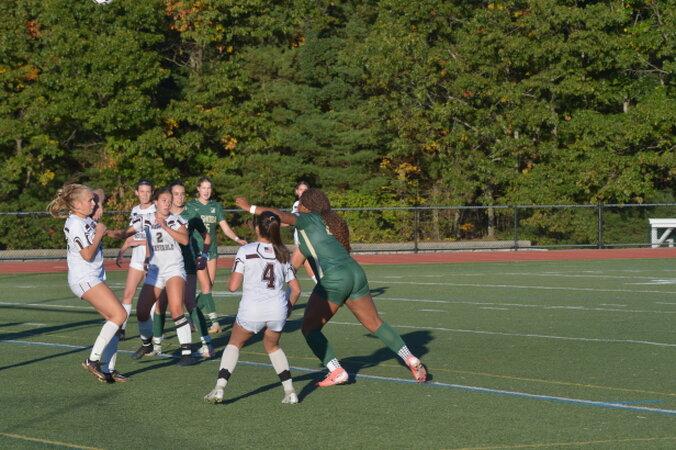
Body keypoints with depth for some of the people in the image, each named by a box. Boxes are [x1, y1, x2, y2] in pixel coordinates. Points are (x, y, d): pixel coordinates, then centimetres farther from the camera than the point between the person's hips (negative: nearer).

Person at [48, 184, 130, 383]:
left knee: (114, 319, 4)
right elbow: (87, 254, -19)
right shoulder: (75, 224, -14)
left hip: (95, 278, 10)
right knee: (119, 315, -18)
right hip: (84, 279, -10)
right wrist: (99, 233, -8)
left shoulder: (87, 220, 13)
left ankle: (108, 369, 5)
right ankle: (93, 359, -16)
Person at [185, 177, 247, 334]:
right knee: (205, 286, -12)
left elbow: (225, 228, 5)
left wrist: (237, 239, -12)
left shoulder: (216, 206, 9)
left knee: (208, 286, 6)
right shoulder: (190, 206, -1)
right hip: (196, 250, -5)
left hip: (211, 250, 5)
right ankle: (214, 321, -15)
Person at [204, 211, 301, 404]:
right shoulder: (282, 254, 12)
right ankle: (290, 391, 18)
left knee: (234, 344, 21)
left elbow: (233, 286, -5)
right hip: (277, 309, 3)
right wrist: (287, 309, 29)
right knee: (272, 345, 28)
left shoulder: (246, 251, 0)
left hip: (251, 310, -3)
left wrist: (232, 276, 18)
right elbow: (296, 289, 12)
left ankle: (219, 388, 7)